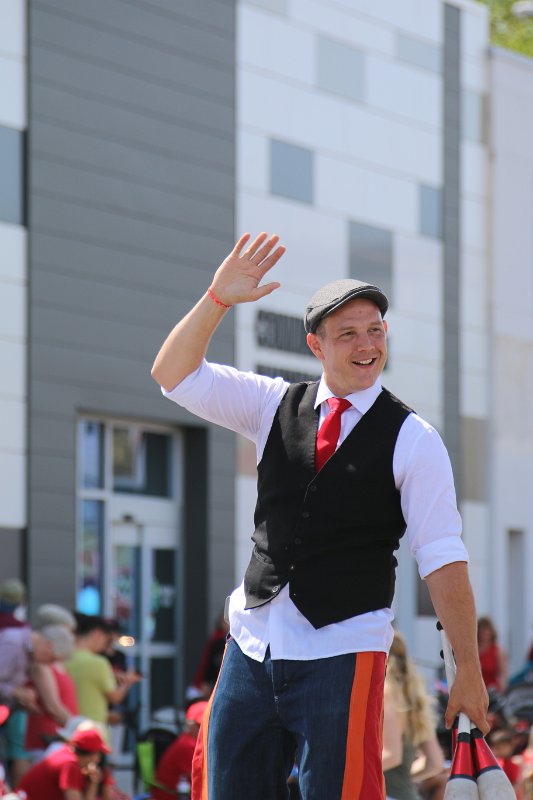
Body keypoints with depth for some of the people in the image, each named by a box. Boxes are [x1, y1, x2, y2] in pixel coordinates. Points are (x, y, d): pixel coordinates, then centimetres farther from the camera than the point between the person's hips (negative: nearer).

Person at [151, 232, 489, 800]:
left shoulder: (412, 439, -3)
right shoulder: (276, 406, 9)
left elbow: (442, 559, -5)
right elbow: (172, 375, 3)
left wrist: (468, 668, -8)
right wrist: (218, 299, -11)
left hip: (341, 655, -4)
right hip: (253, 642, 4)